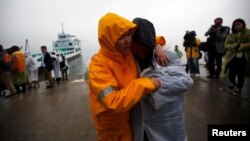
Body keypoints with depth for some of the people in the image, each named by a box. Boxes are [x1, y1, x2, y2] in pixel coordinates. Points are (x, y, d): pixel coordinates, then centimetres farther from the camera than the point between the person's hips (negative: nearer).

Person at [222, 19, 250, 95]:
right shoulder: (231, 35, 11)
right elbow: (226, 45, 1)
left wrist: (240, 47, -16)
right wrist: (235, 46, -14)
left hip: (243, 57, -3)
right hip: (232, 57, 3)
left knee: (240, 74, 4)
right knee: (231, 73, 9)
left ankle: (238, 88, 23)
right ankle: (232, 83, 38)